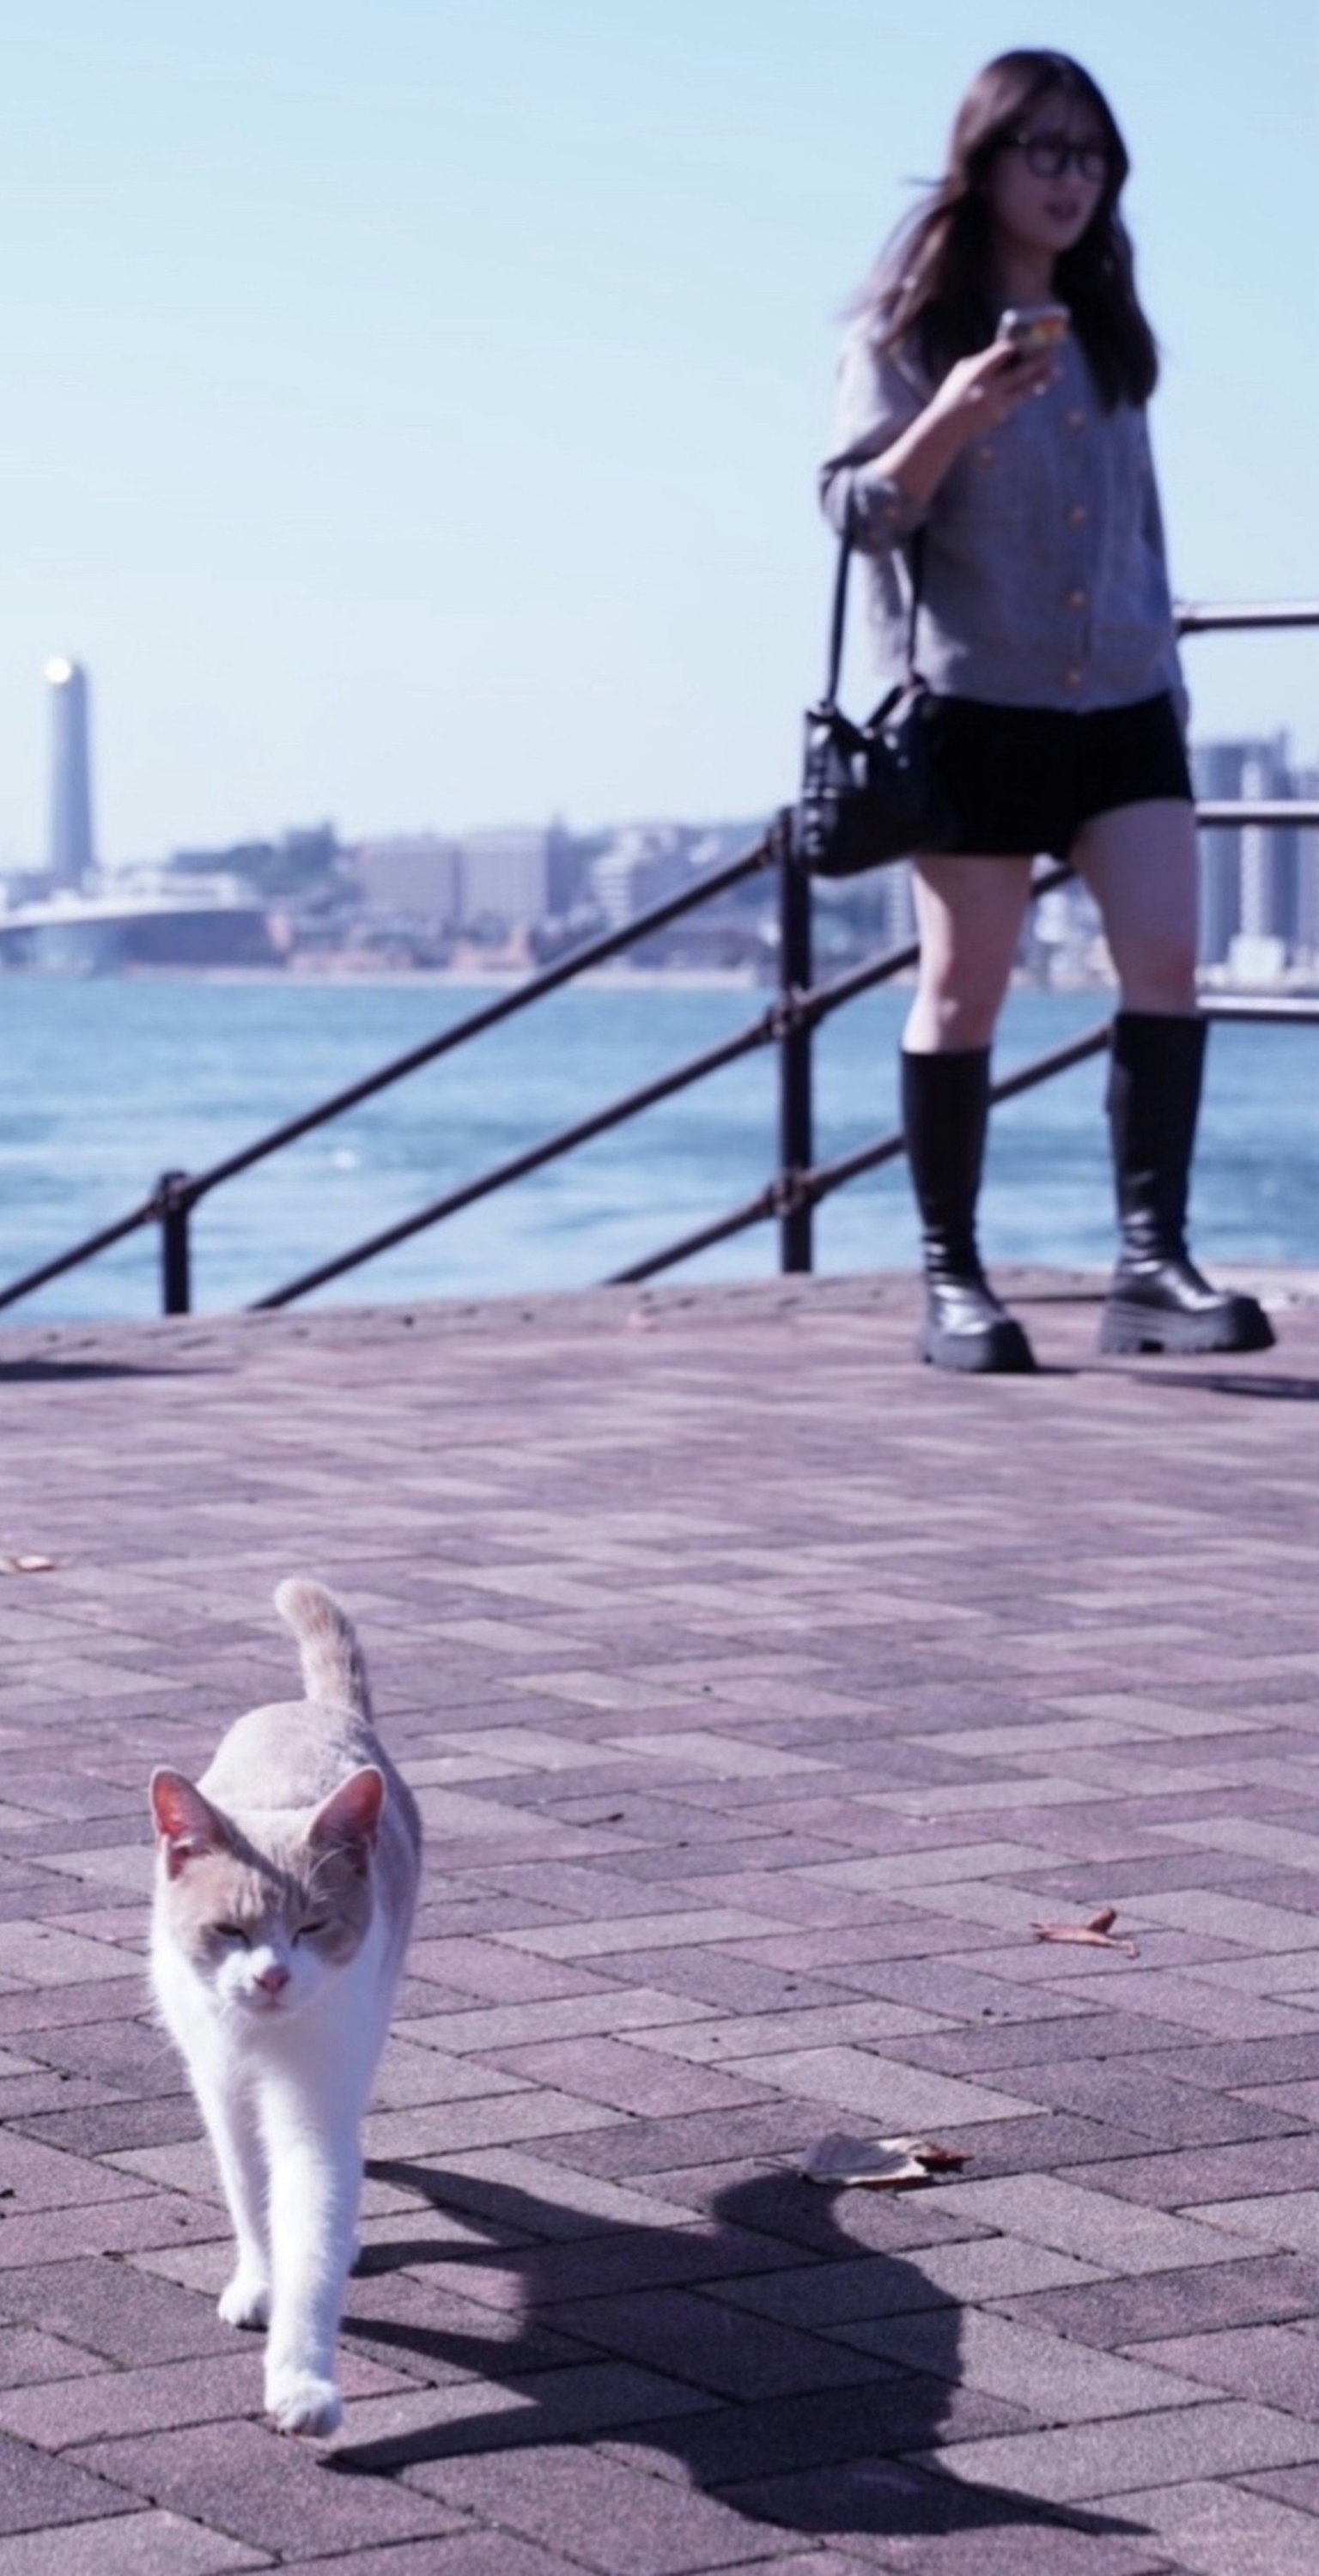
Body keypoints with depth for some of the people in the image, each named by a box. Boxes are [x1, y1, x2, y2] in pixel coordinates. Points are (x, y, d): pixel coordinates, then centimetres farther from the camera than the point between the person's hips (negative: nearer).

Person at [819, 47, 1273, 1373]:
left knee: (1166, 958, -10)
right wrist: (946, 424, -24)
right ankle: (951, 1278, 8)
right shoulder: (909, 328, 0)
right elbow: (859, 510, -6)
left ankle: (1151, 1263, -11)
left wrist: (1165, 665, 16)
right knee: (963, 991, -1)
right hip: (978, 702, -4)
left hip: (1123, 698, 5)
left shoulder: (1108, 332, 15)